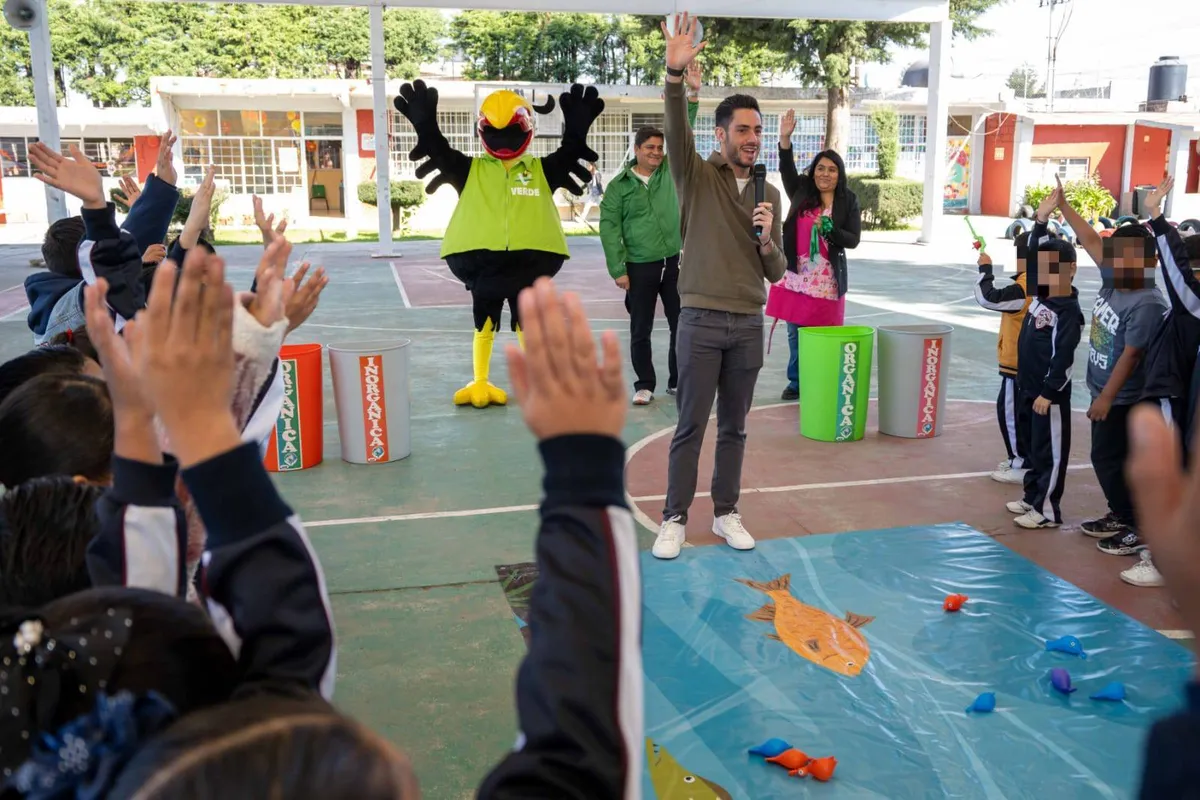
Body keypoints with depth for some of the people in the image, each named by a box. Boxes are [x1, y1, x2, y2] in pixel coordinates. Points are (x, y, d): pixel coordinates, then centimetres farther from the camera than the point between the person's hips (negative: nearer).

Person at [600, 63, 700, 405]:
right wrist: (618, 269, -10)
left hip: (675, 261, 2)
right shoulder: (619, 185, 0)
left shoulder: (670, 171, 5)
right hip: (640, 267, -2)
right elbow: (609, 228, -4)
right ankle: (645, 384, 20)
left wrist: (693, 94, -12)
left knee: (681, 326, 7)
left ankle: (678, 382, 20)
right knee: (641, 331, 6)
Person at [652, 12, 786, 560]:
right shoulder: (696, 176, -1)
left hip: (748, 325, 4)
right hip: (701, 321, -4)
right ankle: (674, 519, 13)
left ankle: (725, 513, 24)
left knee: (734, 427, 11)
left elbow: (776, 274, 10)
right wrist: (676, 75, -39)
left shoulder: (769, 195, 10)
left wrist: (767, 240, -12)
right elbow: (676, 131, -22)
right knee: (690, 426, 2)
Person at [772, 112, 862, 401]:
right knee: (795, 334, 9)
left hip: (827, 280, -2)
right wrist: (785, 139, -21)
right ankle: (795, 383, 21)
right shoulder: (801, 192, 7)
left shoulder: (849, 201, 2)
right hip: (796, 275, 2)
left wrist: (828, 228, -19)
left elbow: (853, 239, -2)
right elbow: (787, 170, -7)